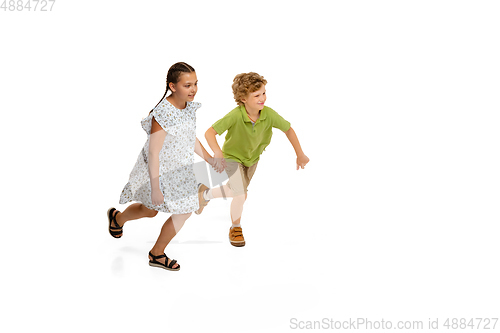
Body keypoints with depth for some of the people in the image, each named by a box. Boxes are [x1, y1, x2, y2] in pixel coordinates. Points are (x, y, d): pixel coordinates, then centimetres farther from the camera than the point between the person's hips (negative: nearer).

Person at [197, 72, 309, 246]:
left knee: (236, 191, 21)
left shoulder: (269, 114, -30)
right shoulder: (235, 116, -38)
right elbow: (209, 132, -37)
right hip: (232, 157, -5)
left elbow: (289, 129, -14)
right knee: (240, 195, -16)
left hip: (252, 158, 5)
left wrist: (300, 154, -7)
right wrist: (218, 154, -53)